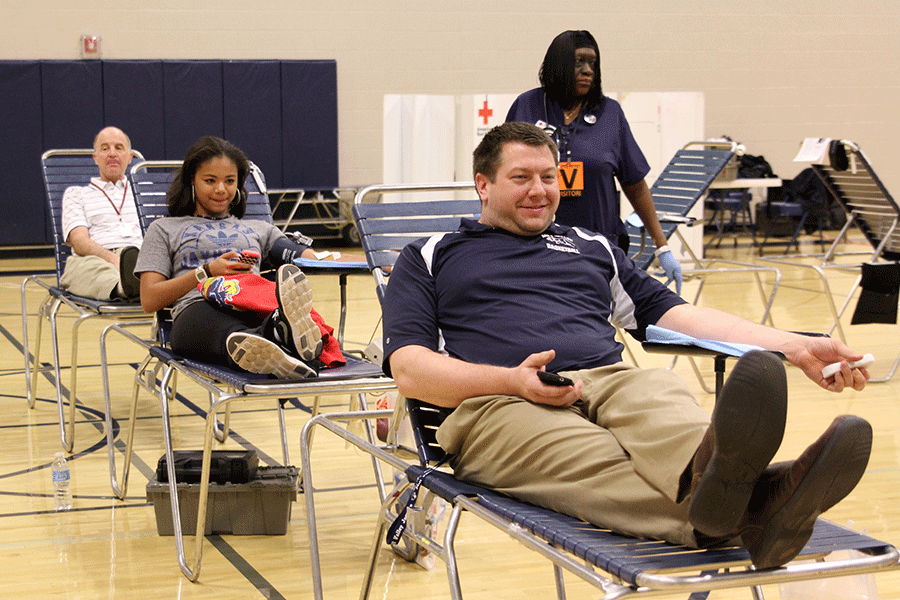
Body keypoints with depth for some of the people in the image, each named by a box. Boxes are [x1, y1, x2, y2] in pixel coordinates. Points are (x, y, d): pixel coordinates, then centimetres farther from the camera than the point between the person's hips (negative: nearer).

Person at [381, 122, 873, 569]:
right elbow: (408, 367, 5)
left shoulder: (592, 248, 34)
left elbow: (673, 314, 28)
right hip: (498, 404, -3)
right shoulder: (429, 258, 21)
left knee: (658, 395, -35)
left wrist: (793, 347, 15)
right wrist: (513, 380, -14)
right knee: (599, 463, -39)